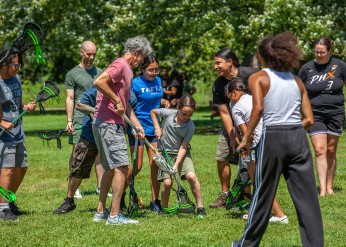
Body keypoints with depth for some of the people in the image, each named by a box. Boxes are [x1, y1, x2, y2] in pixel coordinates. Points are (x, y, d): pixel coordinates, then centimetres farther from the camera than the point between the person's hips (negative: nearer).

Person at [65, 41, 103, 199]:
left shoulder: (99, 72, 16)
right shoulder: (73, 74, 3)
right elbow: (70, 99, -1)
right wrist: (69, 121, -8)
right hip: (80, 119, -4)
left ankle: (101, 186, 3)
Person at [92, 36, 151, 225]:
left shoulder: (127, 69, 19)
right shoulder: (120, 65, -12)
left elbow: (126, 103, 25)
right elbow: (98, 82, -28)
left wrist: (137, 124, 20)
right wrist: (116, 100, -21)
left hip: (110, 124, 10)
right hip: (108, 123, -10)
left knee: (110, 169, 15)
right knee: (121, 167, -10)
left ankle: (101, 212, 21)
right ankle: (114, 215, -9)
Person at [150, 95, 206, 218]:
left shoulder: (190, 126, -15)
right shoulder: (169, 113, -12)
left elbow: (183, 147, -16)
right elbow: (153, 112, 8)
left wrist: (176, 165, -24)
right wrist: (157, 128, -3)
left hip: (181, 154, -1)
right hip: (165, 153, 1)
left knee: (191, 176, -21)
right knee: (167, 182, -13)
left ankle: (200, 208, -10)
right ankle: (164, 209, 10)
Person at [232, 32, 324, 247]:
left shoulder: (258, 78, 1)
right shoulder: (296, 81, 13)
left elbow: (258, 108, -16)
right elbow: (309, 119, 8)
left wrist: (247, 137, -7)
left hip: (273, 138, -3)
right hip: (298, 138, 3)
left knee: (263, 196, 11)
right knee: (307, 198, 2)